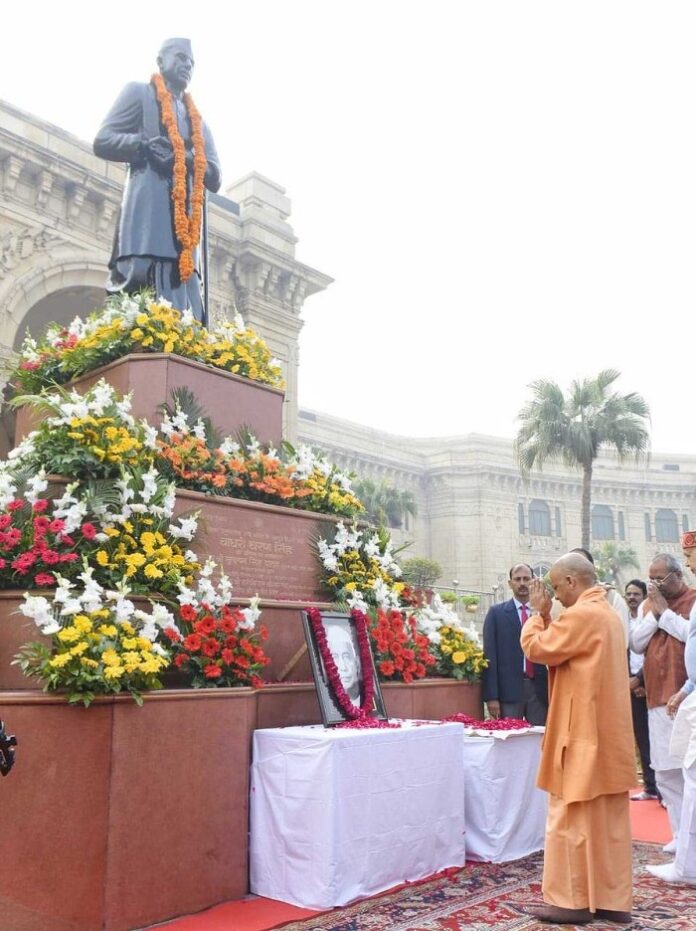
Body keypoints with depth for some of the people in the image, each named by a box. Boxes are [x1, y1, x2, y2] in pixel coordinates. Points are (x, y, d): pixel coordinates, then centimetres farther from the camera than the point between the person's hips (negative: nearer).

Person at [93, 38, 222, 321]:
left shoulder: (197, 120, 31)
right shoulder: (139, 92, 17)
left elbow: (214, 178, 19)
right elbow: (102, 141, 6)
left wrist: (188, 157, -2)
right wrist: (145, 144, -12)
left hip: (185, 221, 5)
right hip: (146, 209, -4)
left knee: (182, 316, -8)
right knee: (136, 300, -20)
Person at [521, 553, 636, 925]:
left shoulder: (580, 614, -17)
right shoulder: (607, 614, 15)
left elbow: (537, 648, -16)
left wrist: (538, 613, -3)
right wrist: (548, 616, 9)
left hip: (582, 732, -9)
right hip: (607, 732, 10)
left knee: (571, 817, 0)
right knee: (608, 819, 12)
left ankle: (572, 900, 7)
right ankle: (612, 899, 18)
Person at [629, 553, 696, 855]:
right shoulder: (647, 605, 14)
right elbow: (636, 644, 5)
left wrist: (664, 610, -11)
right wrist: (653, 613, -4)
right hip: (659, 699, 5)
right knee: (666, 773, 7)